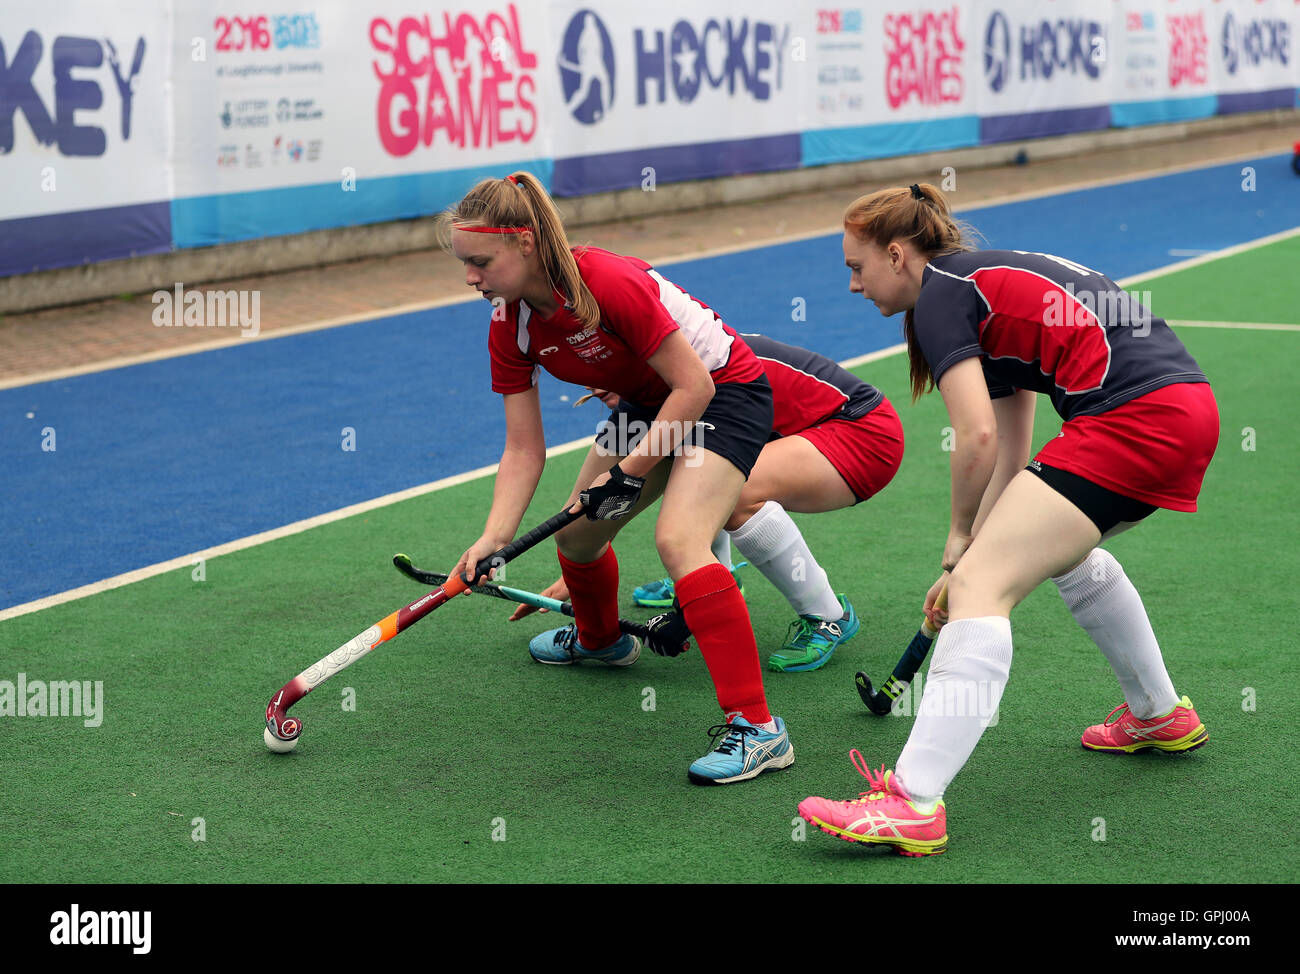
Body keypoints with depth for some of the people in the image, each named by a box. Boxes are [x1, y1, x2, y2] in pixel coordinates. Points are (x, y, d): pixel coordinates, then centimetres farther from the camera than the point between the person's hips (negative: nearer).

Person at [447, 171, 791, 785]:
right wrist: (494, 539, -19)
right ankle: (600, 638, 49)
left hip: (724, 391, -8)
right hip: (651, 403, 8)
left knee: (679, 540, -28)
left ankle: (756, 727, -27)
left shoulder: (609, 284, -33)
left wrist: (629, 473, -23)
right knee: (576, 533, 14)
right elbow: (523, 448, -7)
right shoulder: (509, 329, -10)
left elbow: (694, 386, -27)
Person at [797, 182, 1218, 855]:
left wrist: (960, 540, 4)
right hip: (1190, 400, 10)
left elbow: (978, 437, -11)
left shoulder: (940, 294, -1)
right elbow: (1012, 451, 23)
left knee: (983, 586, -12)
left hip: (1131, 415, -10)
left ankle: (914, 804, -20)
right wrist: (975, 547, 20)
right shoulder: (994, 278, 27)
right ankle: (1161, 716, 47)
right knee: (1063, 547, 34)